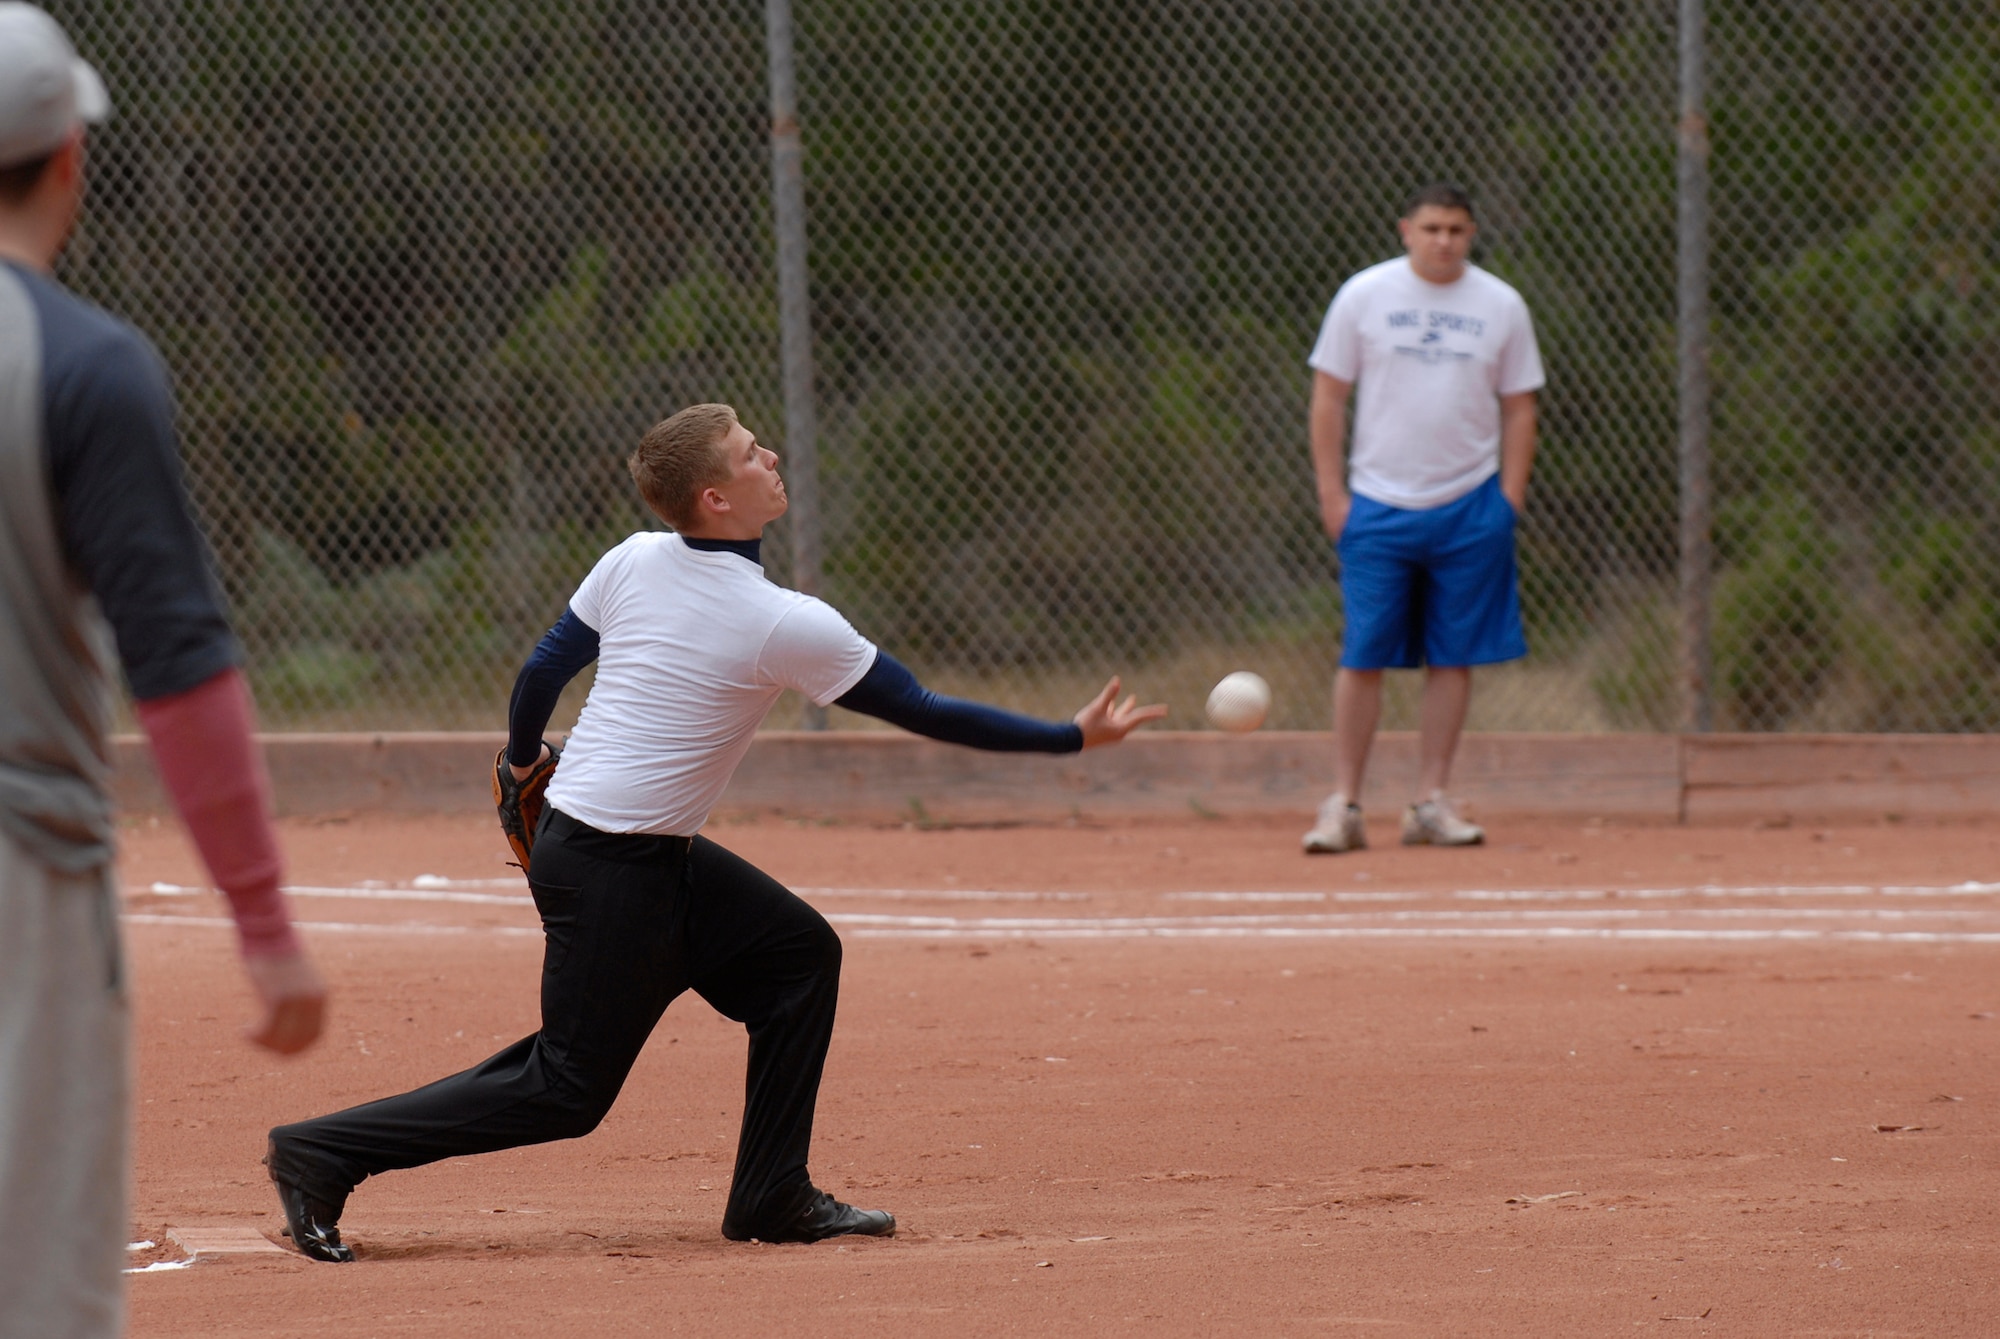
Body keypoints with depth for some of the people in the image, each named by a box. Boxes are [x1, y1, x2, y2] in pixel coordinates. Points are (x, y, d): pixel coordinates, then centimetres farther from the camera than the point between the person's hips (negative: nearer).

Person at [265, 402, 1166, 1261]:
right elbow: (923, 713, -10)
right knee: (567, 1090, -2)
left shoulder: (634, 561, 1)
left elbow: (541, 674, 9)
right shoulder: (785, 626, -17)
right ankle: (324, 1153, -2)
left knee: (798, 953, 14)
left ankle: (773, 1199, 16)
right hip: (611, 871, -9)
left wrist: (524, 760, 30)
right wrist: (1073, 739, -2)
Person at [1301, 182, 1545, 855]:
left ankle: (1430, 804, 9)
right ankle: (1343, 805, 0)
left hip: (1470, 506, 2)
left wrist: (1509, 501, 0)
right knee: (1363, 657, -4)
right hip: (1378, 505, -2)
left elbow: (1519, 409, 9)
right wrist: (1331, 493, -3)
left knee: (1454, 657, 3)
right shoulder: (1363, 296, 1)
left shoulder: (1501, 306, 5)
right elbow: (1328, 397, 3)